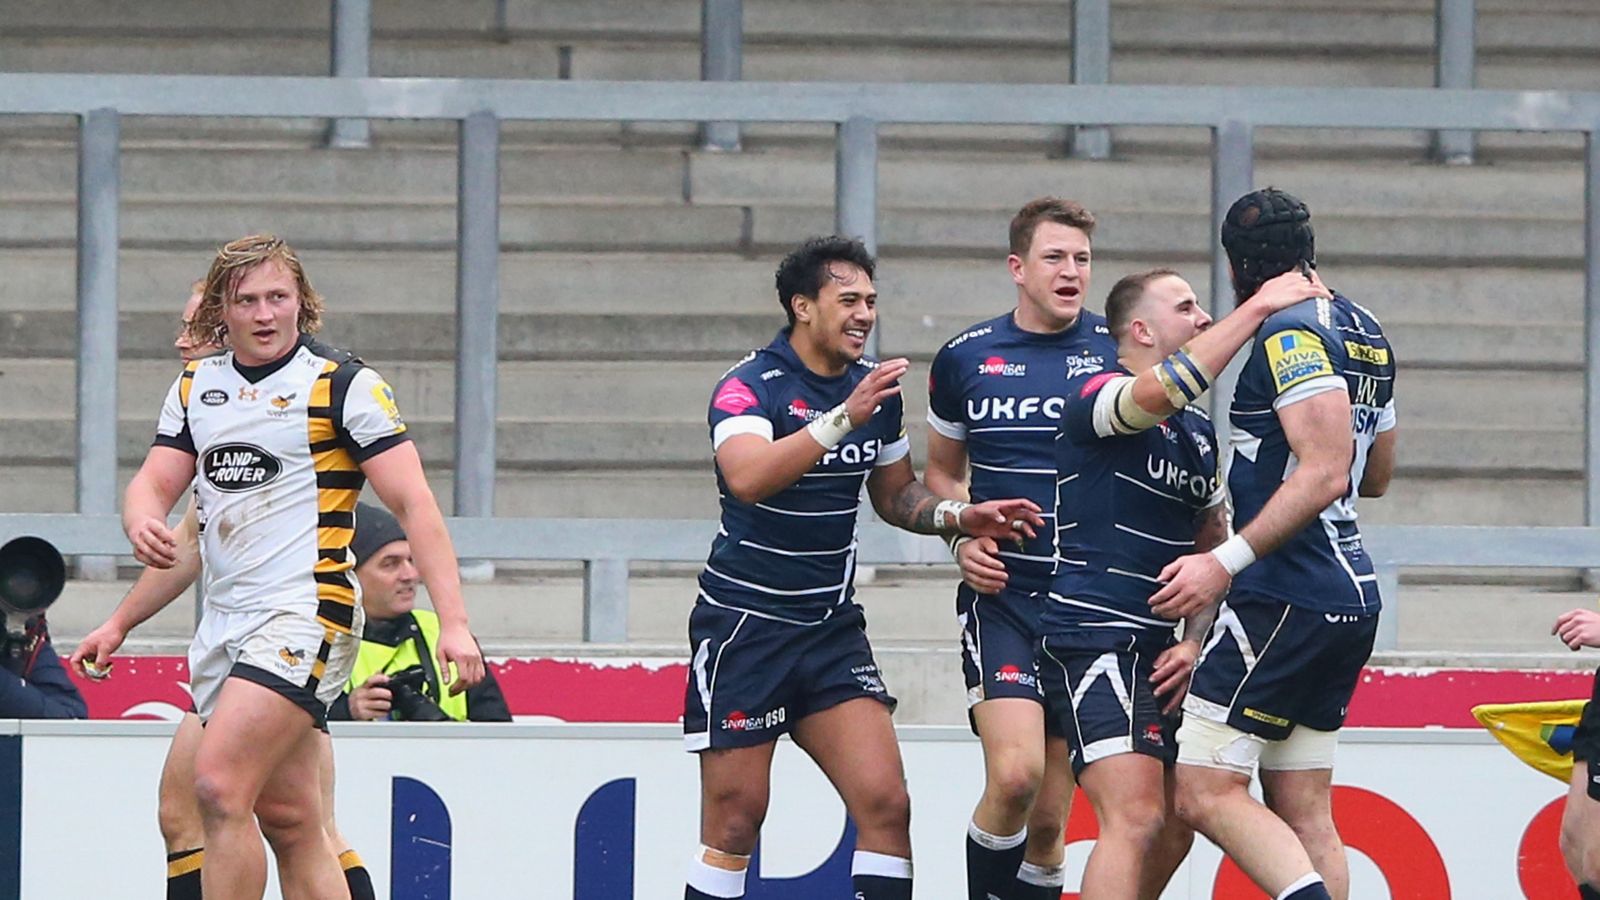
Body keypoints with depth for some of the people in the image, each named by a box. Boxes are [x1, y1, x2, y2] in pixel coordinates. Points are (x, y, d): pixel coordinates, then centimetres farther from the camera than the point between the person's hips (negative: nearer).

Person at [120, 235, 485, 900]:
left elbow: (414, 503, -8)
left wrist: (453, 622, -16)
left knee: (220, 787, -20)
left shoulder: (342, 385, -5)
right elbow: (156, 482, 14)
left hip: (305, 614, -7)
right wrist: (142, 523, -12)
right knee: (290, 820, 5)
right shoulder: (196, 386, 13)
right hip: (224, 620, 7)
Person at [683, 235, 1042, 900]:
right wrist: (843, 418, -40)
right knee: (735, 823, -2)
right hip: (744, 625, -6)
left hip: (833, 629, 6)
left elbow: (895, 494, 22)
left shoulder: (877, 386, 7)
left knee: (885, 804, -8)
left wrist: (957, 516, 3)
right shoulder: (749, 386, -14)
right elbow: (747, 478, -34)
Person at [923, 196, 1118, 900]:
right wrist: (963, 538, 0)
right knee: (1014, 775, -22)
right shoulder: (965, 358, 4)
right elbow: (941, 471, 19)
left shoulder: (1119, 351, 1)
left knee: (1050, 816, 2)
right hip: (1001, 591, -1)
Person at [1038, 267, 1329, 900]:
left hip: (1160, 655, 9)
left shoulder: (1199, 431, 18)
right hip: (1094, 639, -9)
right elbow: (1162, 391, -30)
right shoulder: (1092, 396, -8)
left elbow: (1212, 550, 25)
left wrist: (1194, 643, 9)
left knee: (1173, 833, 9)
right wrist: (1258, 307, -25)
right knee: (1136, 818, -21)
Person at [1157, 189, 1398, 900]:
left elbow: (1325, 473, -22)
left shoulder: (1290, 333, -12)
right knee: (1302, 813, 9)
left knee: (1205, 793, -11)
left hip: (1288, 595, -10)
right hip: (1351, 595, 10)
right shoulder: (1365, 333, 17)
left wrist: (1227, 561, -23)